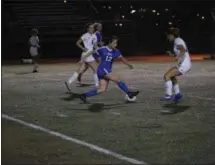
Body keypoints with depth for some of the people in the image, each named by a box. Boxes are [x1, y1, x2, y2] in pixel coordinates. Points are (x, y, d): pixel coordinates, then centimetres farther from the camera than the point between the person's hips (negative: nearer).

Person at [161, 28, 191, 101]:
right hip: (185, 64, 10)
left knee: (166, 76, -12)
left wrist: (178, 57, -44)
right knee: (171, 76, 26)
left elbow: (183, 50, -29)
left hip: (183, 64, -10)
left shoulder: (177, 41, -10)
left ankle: (169, 96, -12)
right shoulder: (178, 41, 18)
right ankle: (177, 94, 25)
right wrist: (172, 55, 17)